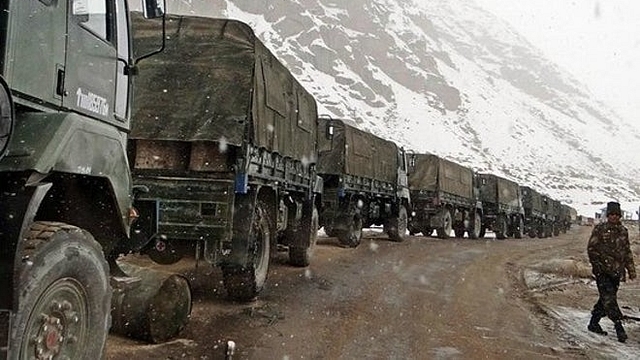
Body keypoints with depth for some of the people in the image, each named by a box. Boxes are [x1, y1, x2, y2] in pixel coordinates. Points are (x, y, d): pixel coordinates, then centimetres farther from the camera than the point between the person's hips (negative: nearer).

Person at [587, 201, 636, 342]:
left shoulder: (623, 231, 11)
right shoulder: (599, 229, -5)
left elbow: (627, 252, 19)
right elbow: (591, 248, -4)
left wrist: (631, 269, 17)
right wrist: (598, 264, -9)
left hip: (616, 272, 6)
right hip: (602, 271, -6)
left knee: (606, 299, 10)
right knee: (609, 299, -12)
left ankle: (594, 324, 22)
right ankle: (619, 328, -10)